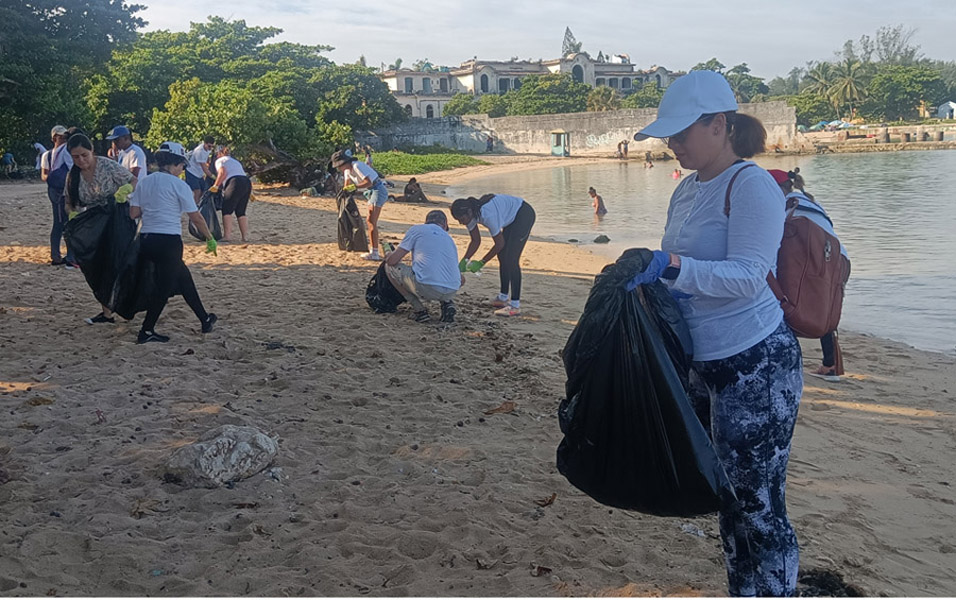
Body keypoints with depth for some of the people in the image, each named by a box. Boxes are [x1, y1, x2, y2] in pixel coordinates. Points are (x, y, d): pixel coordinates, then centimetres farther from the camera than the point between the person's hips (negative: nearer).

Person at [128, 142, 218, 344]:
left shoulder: (144, 182, 10)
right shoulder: (178, 185, -6)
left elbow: (133, 213, 5)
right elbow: (195, 217, -3)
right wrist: (210, 239, 7)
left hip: (146, 239, 7)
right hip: (169, 241, -7)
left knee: (182, 277, 18)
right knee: (165, 286, 3)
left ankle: (204, 319, 26)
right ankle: (146, 331, 4)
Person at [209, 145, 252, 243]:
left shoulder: (219, 160, 14)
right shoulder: (235, 161, 34)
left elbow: (222, 172, -6)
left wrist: (216, 186, -3)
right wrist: (250, 193, 24)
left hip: (235, 182, -7)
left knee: (226, 210, -1)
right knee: (241, 212, 12)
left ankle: (227, 236, -9)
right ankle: (245, 236, 6)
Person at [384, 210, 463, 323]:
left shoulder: (416, 229, 13)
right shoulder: (449, 238, 25)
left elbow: (392, 260, 7)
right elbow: (461, 280, 26)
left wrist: (388, 256, 32)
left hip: (426, 288, -5)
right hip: (452, 291, 5)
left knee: (390, 267, 17)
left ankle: (419, 310, 10)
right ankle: (447, 303, 11)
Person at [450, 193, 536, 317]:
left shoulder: (488, 214, -36)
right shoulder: (470, 214, -10)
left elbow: (499, 244, -25)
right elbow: (476, 241, 2)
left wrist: (481, 263, -20)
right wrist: (465, 260, -10)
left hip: (524, 214, -9)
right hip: (511, 217, 9)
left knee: (511, 259, -15)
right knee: (502, 256, 12)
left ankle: (515, 306, -15)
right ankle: (503, 297, 25)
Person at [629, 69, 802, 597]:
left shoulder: (752, 186, -15)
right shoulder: (688, 188, 11)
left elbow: (749, 275, -23)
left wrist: (673, 267, -33)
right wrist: (644, 275, 0)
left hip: (757, 366, -9)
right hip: (705, 365, 9)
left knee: (760, 508, -1)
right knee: (729, 500, 20)